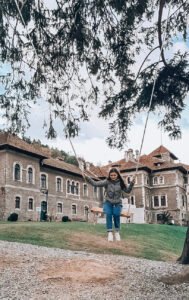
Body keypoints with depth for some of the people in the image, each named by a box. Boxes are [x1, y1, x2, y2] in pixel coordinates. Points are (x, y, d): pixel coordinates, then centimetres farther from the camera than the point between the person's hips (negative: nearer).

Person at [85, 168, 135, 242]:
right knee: (108, 214, -29)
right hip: (108, 203, 0)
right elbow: (95, 183, -13)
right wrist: (87, 178, -25)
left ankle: (117, 231, -9)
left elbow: (127, 190, -2)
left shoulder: (120, 183, -2)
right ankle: (110, 232, -24)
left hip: (117, 203, 1)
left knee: (116, 214, -28)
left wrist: (131, 184, -18)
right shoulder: (107, 182, -7)